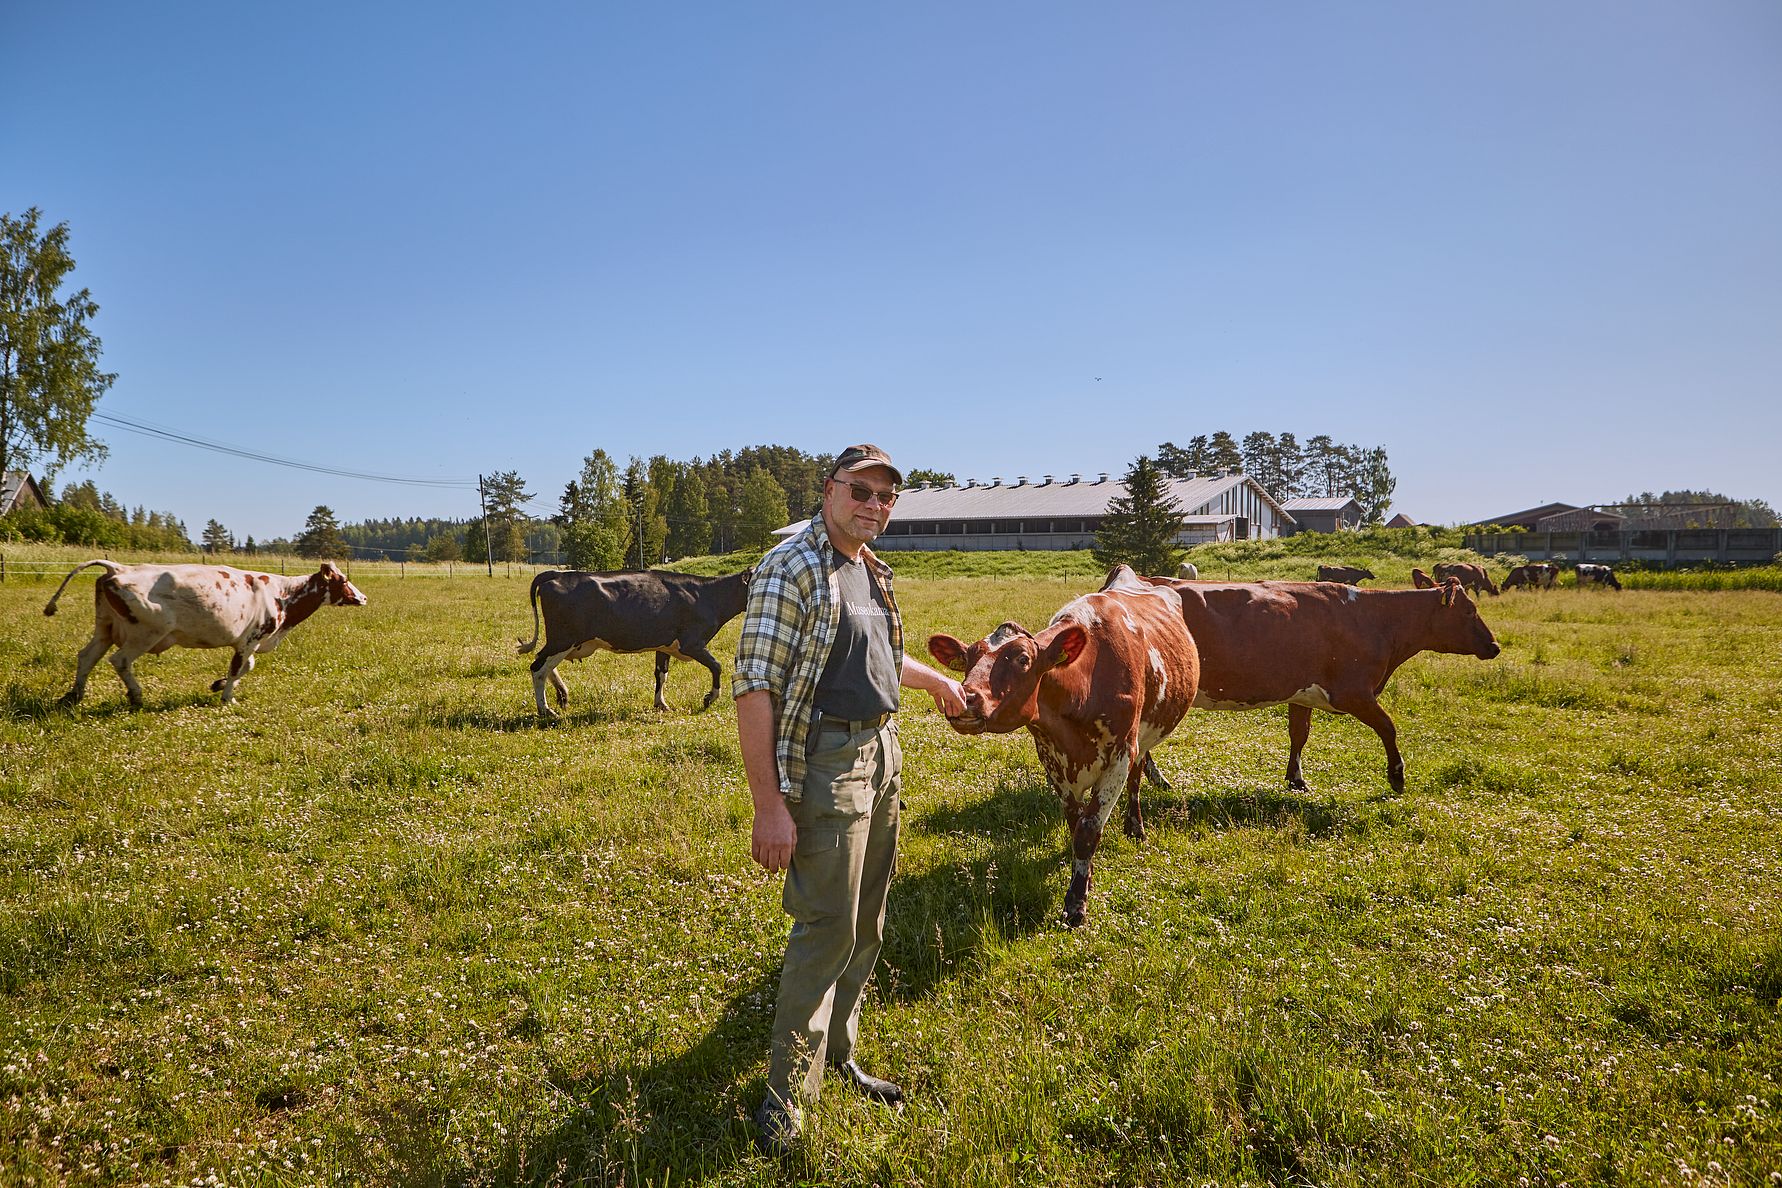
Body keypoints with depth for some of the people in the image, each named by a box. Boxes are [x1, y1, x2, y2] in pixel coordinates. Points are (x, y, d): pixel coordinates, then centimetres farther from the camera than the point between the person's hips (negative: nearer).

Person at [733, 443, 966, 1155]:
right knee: (827, 928, -3)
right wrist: (770, 806, -24)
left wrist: (934, 678, 44)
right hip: (825, 764, -8)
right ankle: (787, 1092, 13)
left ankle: (837, 1056, 34)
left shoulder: (871, 569, 11)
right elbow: (753, 688, -21)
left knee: (866, 925, 16)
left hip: (881, 755, 9)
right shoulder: (792, 568, -16)